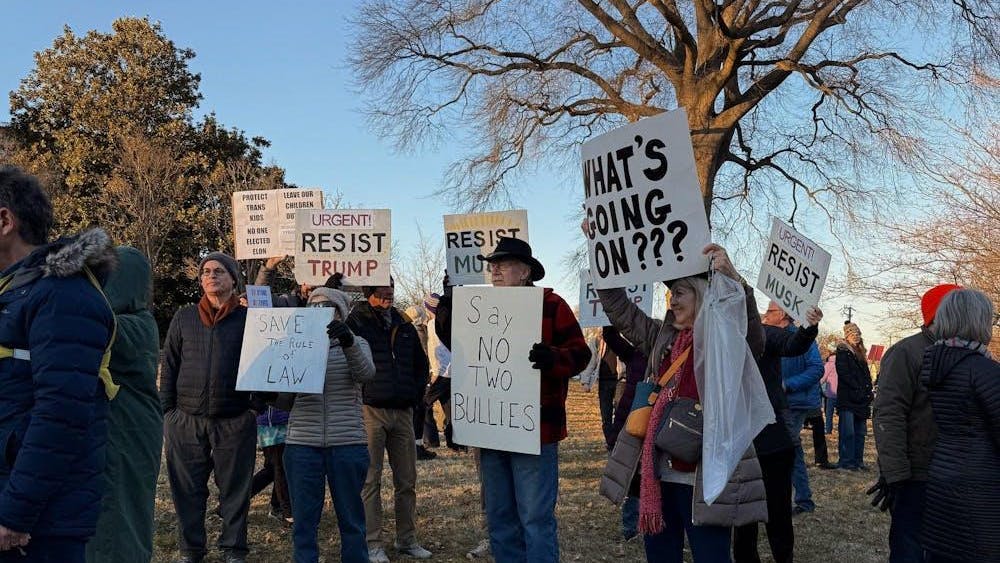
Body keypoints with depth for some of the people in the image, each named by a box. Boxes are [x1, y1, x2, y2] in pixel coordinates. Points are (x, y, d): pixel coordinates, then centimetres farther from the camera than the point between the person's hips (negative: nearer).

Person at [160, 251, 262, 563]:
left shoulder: (249, 319, 4)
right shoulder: (183, 318, 10)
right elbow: (168, 366, 10)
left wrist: (256, 408, -5)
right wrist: (167, 411, 3)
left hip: (235, 422, -2)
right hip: (186, 420, 2)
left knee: (235, 489, 5)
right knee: (187, 490, 7)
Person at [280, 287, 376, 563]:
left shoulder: (356, 344, 8)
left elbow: (365, 374, -14)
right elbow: (285, 401, 12)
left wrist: (348, 342, -30)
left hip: (347, 443, -2)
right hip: (302, 444, 2)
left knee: (351, 518, 6)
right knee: (303, 519, 4)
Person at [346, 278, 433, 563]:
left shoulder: (404, 326, 14)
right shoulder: (356, 321, -2)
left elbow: (422, 364, 23)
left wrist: (417, 395, 14)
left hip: (403, 411, 5)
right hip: (371, 411, -5)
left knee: (407, 480, 9)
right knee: (371, 480, -1)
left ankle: (407, 539, 21)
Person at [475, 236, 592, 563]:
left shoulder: (551, 305, -3)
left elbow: (579, 354, -10)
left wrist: (552, 358, -29)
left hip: (533, 431, -6)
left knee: (536, 520, -4)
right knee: (499, 519, 14)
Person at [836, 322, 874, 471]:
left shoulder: (860, 352, 20)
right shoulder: (842, 351, -4)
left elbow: (866, 374, 19)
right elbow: (843, 373, -13)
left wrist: (868, 390, 4)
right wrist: (858, 389, -16)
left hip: (862, 399, 8)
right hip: (847, 398, -8)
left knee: (860, 431, 9)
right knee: (848, 432, -7)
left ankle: (858, 460, 15)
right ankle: (846, 462, -3)